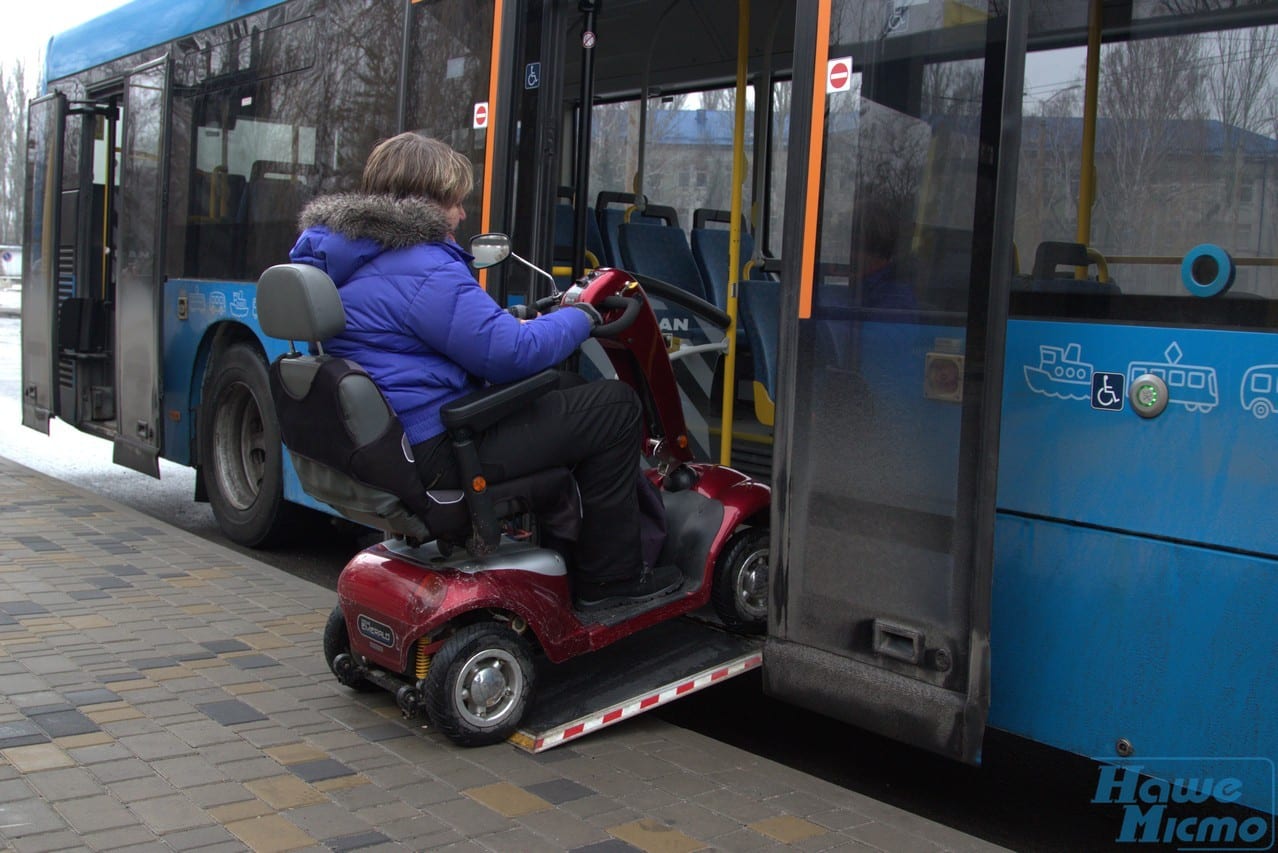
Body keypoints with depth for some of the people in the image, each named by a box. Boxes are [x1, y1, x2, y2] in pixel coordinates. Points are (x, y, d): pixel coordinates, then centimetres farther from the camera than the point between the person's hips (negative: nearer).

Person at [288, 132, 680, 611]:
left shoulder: (347, 258, 16)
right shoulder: (421, 270, -18)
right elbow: (509, 354, -21)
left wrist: (517, 324, 17)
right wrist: (580, 319, -4)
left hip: (388, 442, 11)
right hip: (438, 454, -11)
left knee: (554, 390, 29)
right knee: (614, 406, -7)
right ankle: (609, 580, 1)